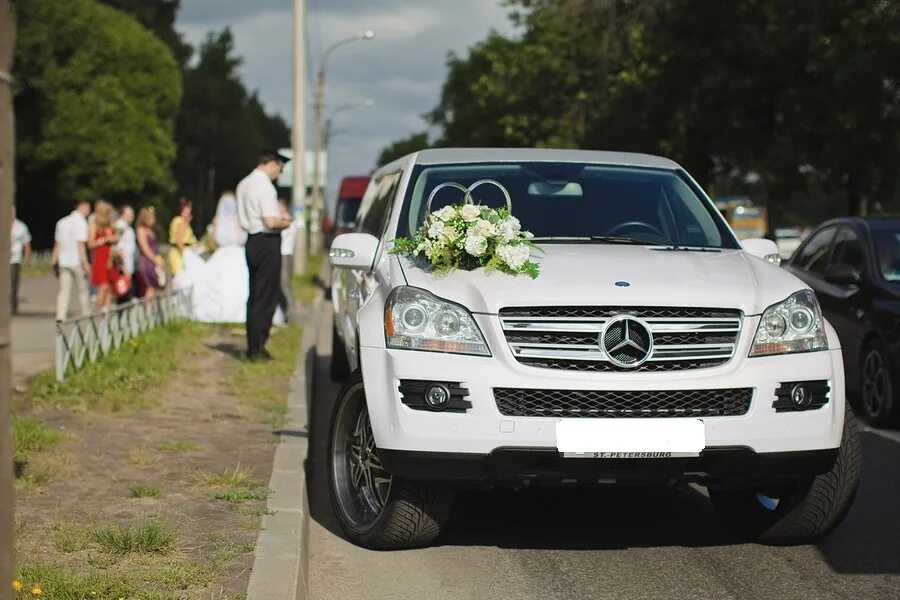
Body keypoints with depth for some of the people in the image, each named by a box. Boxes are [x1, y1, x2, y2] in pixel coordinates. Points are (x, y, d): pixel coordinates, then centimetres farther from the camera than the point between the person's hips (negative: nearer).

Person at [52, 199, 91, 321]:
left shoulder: (62, 222, 13)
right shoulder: (80, 222, -8)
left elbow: (57, 244, 14)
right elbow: (81, 244, -15)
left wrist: (54, 262, 18)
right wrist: (85, 263, -15)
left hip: (63, 261, 6)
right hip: (76, 261, -6)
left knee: (64, 290, 2)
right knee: (83, 290, 6)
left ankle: (60, 315, -10)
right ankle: (86, 315, 11)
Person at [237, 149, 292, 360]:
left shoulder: (244, 184, 11)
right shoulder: (265, 186, -17)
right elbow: (270, 222, -24)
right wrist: (284, 223, -3)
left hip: (252, 240, 9)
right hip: (267, 242, -9)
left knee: (254, 295, 15)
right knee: (266, 298, -2)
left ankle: (253, 347, 20)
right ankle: (257, 348, 0)